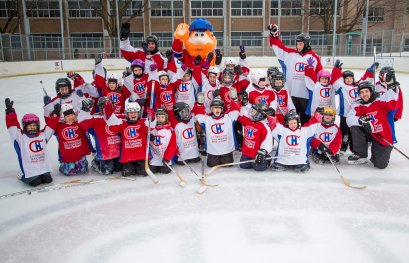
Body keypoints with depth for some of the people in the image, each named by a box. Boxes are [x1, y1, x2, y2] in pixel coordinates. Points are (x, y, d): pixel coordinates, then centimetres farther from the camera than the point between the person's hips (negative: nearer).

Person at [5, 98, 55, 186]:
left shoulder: (43, 135, 11)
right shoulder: (20, 137, 2)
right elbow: (13, 125, -6)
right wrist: (10, 111, -12)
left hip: (44, 168, 3)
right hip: (29, 170, -3)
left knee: (47, 179, -14)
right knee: (35, 182, -18)